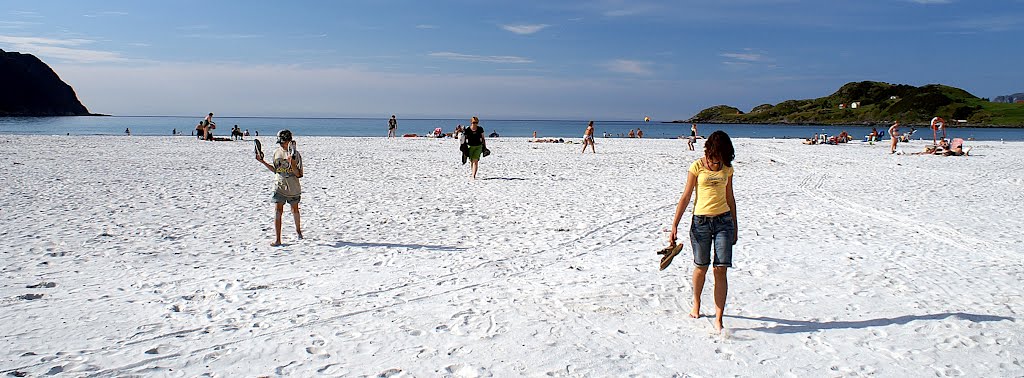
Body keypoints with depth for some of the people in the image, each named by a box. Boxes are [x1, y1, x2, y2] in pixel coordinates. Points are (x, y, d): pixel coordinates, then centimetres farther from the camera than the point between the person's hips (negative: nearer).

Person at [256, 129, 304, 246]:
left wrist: (292, 163, -27)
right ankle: (277, 239, -9)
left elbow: (298, 174, -12)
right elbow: (275, 170, 14)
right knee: (277, 211, -8)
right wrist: (263, 162, 6)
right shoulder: (277, 153, 4)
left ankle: (298, 229, 42)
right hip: (279, 187, 2)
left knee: (295, 210, 16)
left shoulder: (295, 155, -10)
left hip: (293, 188, -2)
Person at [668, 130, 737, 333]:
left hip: (723, 220, 2)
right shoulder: (697, 167, -3)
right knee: (701, 267, 8)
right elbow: (685, 197, -2)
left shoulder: (727, 168, 7)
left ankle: (718, 319, -4)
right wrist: (674, 226, -7)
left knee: (721, 270, -5)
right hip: (701, 221, -2)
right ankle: (696, 303, 36)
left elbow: (730, 198, 16)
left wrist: (734, 227, 18)